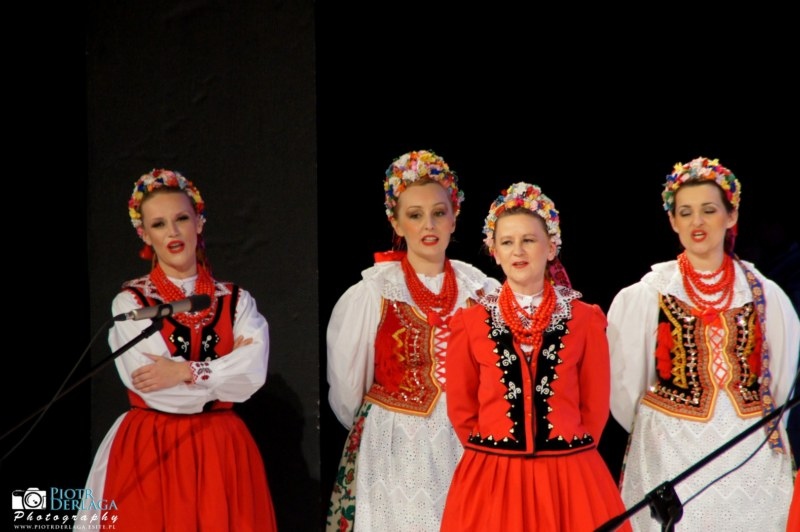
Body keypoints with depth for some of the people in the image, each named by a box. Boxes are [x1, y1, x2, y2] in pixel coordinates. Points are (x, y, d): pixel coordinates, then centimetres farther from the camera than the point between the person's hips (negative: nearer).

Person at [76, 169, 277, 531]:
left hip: (223, 449, 2)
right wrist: (223, 370, -7)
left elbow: (252, 375, -8)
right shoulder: (130, 301, -2)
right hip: (150, 450, -2)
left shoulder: (236, 300, 7)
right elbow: (155, 386, -13)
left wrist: (186, 371, -17)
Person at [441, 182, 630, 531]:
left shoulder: (584, 319, 4)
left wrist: (569, 451, 4)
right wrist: (493, 452, 7)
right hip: (491, 477, 0)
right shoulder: (471, 322, 4)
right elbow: (460, 407, 8)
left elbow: (595, 406, 7)